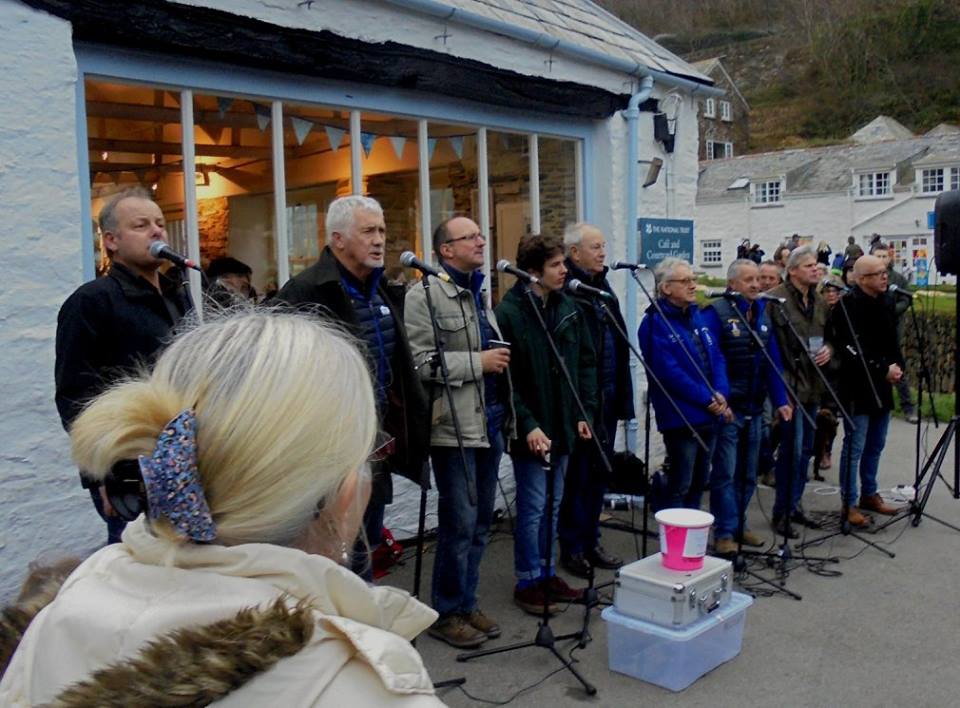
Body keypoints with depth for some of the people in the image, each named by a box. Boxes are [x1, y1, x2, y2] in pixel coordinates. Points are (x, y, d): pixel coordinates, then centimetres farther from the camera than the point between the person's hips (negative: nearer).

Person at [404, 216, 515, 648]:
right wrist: (478, 362, -17)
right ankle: (447, 613, 13)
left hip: (491, 420, 8)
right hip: (455, 425, -8)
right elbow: (420, 361, -18)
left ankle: (467, 604, 27)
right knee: (459, 524, -2)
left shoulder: (480, 293, 18)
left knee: (480, 523, 14)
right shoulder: (426, 294, -9)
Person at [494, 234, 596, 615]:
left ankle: (547, 573, 30)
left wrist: (585, 412, 5)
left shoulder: (568, 308, 6)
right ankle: (528, 581, 17)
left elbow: (586, 363, 12)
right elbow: (505, 379, -16)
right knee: (533, 506, 2)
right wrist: (528, 425, -20)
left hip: (562, 425, 7)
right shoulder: (508, 313, -13)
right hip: (530, 430, -6)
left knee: (552, 505, 16)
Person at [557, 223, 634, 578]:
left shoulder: (603, 288, 14)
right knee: (577, 473, 2)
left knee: (599, 472, 16)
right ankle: (571, 546, 16)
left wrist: (622, 395, 12)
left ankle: (591, 540, 29)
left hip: (607, 398, 8)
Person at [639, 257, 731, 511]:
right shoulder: (656, 323, -12)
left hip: (708, 416, 8)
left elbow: (717, 357, 11)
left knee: (698, 483, 16)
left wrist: (720, 394, -6)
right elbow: (669, 372, -19)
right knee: (680, 487, -2)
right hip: (680, 418, -8)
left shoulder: (696, 316, 13)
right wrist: (707, 399, -15)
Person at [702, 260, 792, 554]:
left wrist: (780, 400, 7)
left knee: (748, 473, 14)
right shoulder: (716, 313, -10)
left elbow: (773, 361, 12)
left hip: (754, 408, 7)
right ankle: (724, 532, 5)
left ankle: (738, 524, 27)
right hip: (727, 407, -7)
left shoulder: (762, 313, 12)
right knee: (725, 473, -3)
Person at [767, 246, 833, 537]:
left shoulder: (819, 301, 14)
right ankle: (782, 512, 7)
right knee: (792, 449, -5)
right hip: (789, 383, -8)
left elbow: (829, 335, 23)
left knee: (805, 448, 14)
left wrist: (828, 349, 0)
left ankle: (794, 505, 27)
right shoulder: (776, 299, -12)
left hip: (813, 384, 8)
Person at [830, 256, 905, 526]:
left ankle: (869, 494, 29)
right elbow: (853, 351, -20)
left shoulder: (886, 302, 9)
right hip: (857, 388, -8)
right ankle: (849, 503, 7)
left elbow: (893, 339, 15)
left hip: (881, 387, 8)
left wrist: (897, 366, -2)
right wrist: (883, 370, -16)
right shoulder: (848, 306, -15)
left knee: (876, 445, 16)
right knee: (854, 447, -2)